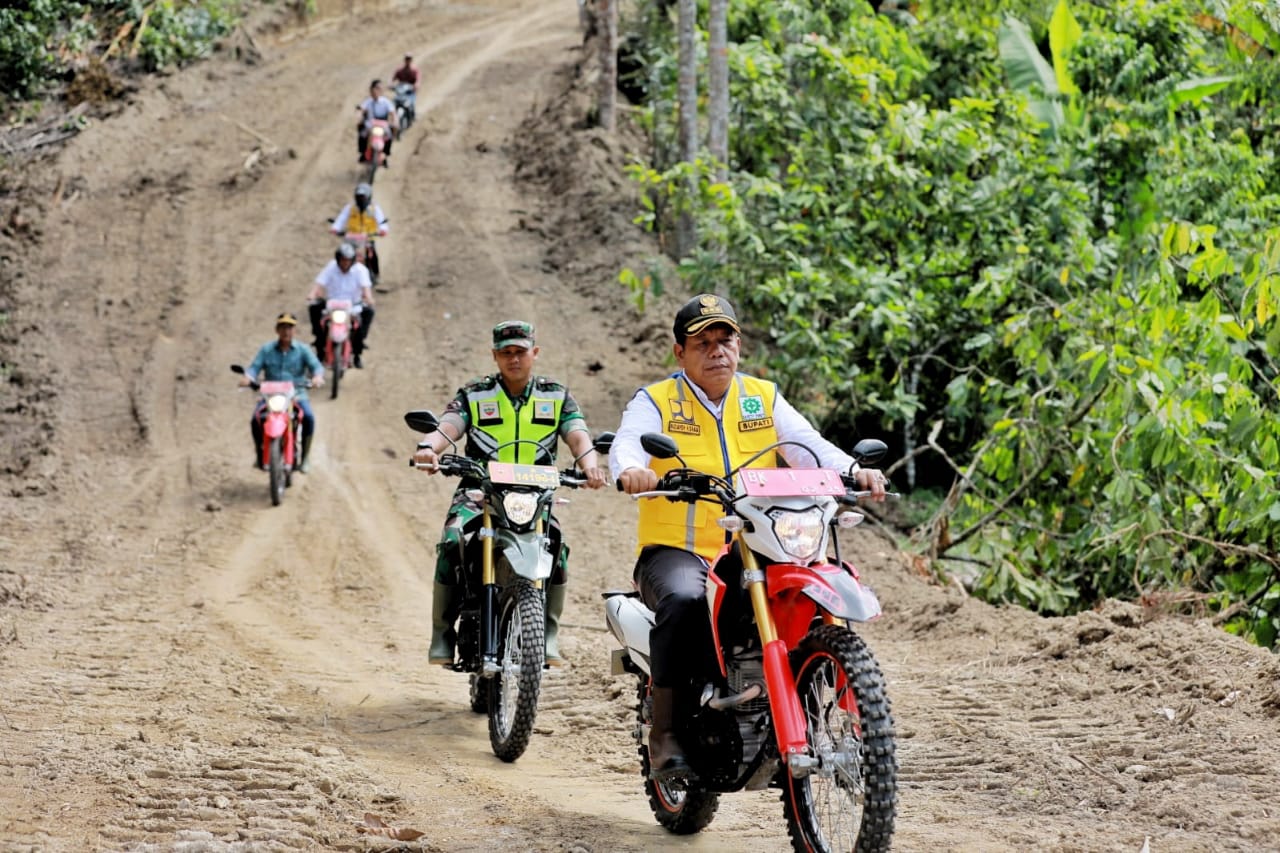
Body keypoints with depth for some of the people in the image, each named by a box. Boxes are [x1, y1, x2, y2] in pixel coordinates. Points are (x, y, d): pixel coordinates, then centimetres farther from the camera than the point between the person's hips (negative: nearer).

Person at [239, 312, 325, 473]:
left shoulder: (303, 350, 8)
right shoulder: (266, 350, 10)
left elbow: (316, 365, -5)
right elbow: (255, 366, 0)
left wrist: (318, 376, -29)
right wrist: (248, 377, -24)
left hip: (297, 394, 0)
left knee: (308, 417, -30)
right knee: (256, 419, -26)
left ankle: (304, 457, -12)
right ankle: (259, 453, 0)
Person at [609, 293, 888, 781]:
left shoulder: (763, 399, 15)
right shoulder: (656, 402, 5)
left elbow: (808, 447, 1)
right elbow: (628, 443, -15)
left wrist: (853, 471, -21)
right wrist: (632, 470, -40)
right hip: (676, 551, -3)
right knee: (683, 600, -36)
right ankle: (667, 733, -27)